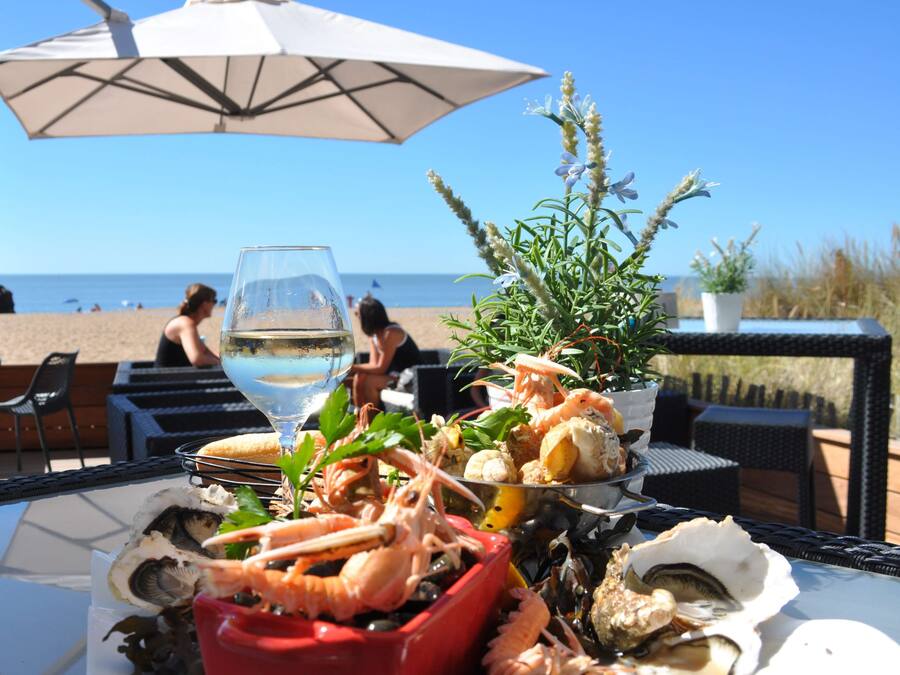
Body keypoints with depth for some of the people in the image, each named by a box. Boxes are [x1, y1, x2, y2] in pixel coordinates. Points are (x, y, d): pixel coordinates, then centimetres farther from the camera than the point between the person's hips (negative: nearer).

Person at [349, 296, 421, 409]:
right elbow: (374, 364, -1)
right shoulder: (373, 334, 5)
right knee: (359, 378, -8)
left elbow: (380, 368, -22)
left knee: (369, 381, -24)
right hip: (394, 374, 9)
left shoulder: (391, 333, -22)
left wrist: (354, 367, -18)